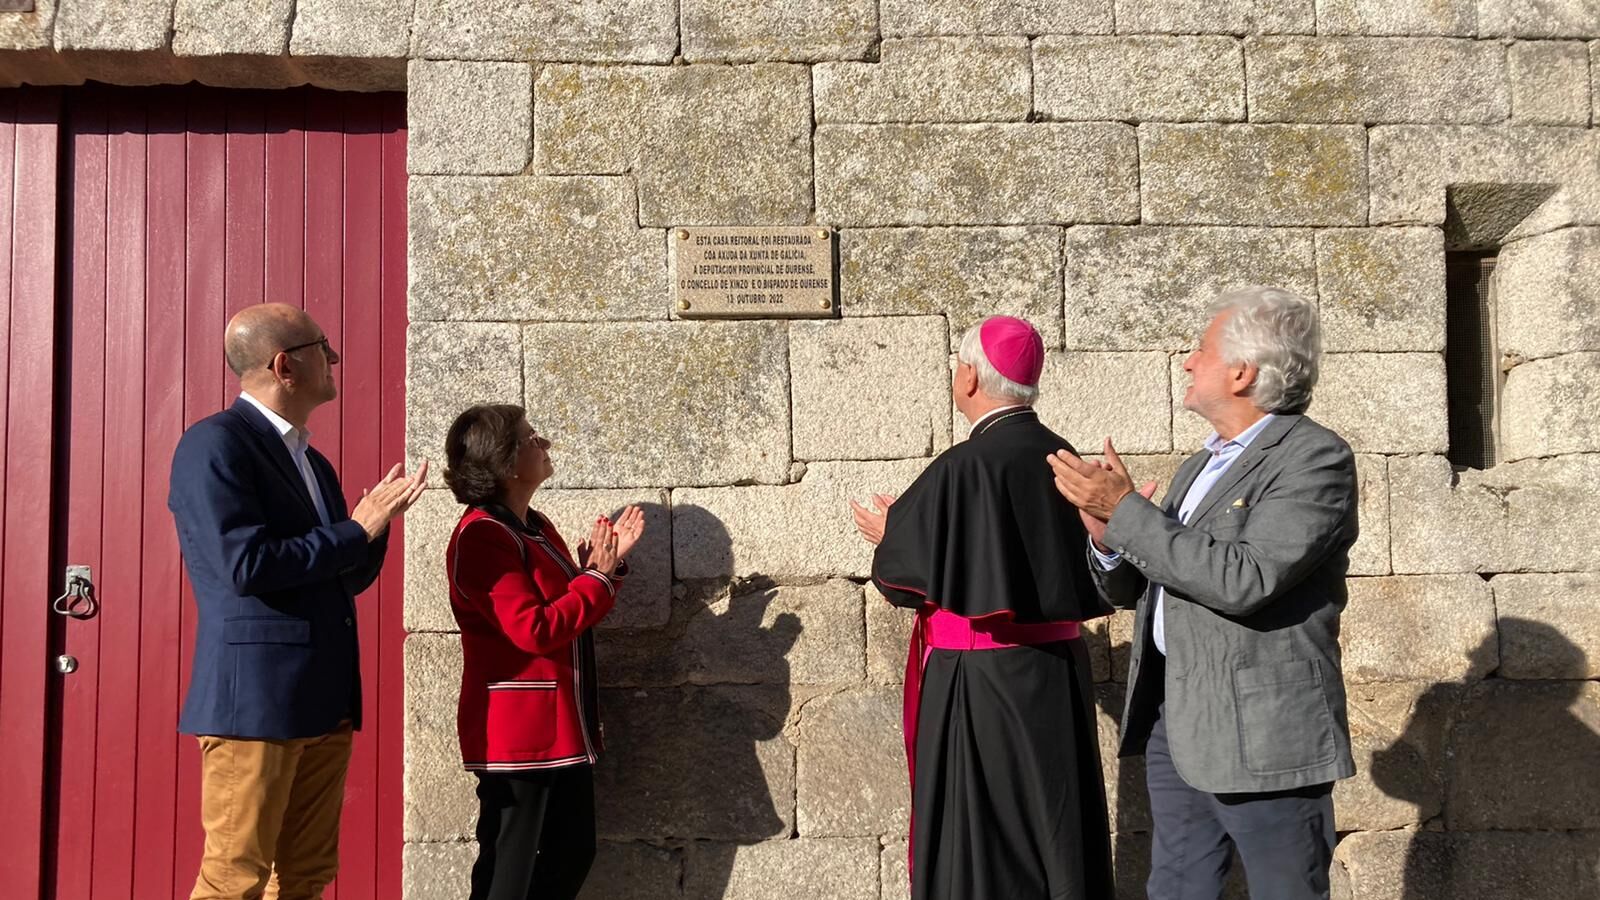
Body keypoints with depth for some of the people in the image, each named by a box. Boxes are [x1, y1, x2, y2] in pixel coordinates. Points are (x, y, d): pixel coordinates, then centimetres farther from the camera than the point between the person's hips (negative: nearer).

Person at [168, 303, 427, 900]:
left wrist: (373, 525, 1)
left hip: (325, 699, 8)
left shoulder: (312, 462, 18)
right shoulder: (215, 443, -9)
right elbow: (246, 565, -19)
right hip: (255, 697, -8)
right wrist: (358, 530, -11)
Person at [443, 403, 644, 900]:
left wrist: (606, 563, 3)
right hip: (519, 733, -10)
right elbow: (535, 630, -23)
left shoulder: (535, 527, 12)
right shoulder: (482, 536, -17)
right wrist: (598, 576, -14)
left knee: (570, 855, 15)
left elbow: (571, 615, 17)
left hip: (560, 728, 10)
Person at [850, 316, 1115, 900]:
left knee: (977, 846, 5)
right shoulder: (1060, 457, 2)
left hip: (980, 683, -7)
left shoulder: (963, 468, -20)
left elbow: (905, 581, -14)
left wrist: (888, 535, 8)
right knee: (1056, 832, 18)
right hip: (1058, 672, 7)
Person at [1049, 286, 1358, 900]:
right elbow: (1129, 589, 16)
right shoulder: (1199, 468, 15)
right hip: (1172, 723, 8)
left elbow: (1244, 580, -25)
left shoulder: (1316, 458, -11)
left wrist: (1127, 511, -20)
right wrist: (1108, 537, -5)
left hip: (1262, 735, -8)